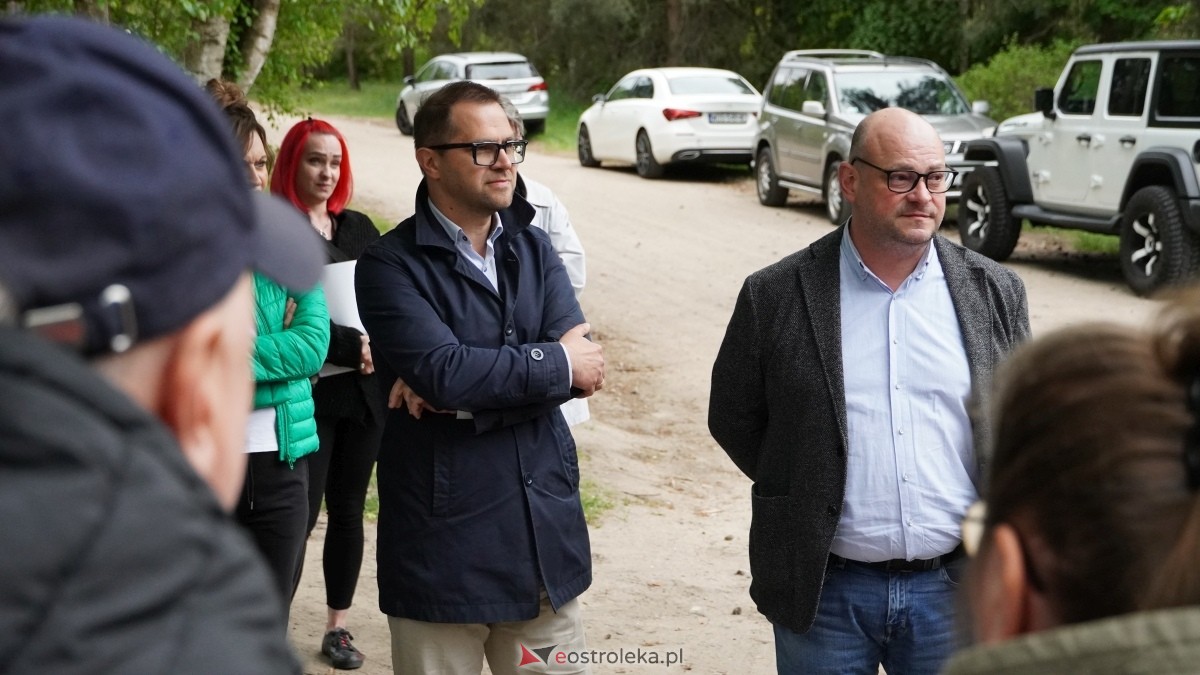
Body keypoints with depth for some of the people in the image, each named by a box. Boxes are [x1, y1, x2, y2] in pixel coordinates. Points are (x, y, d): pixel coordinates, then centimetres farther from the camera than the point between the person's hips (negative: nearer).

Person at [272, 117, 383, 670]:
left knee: (348, 511, 11)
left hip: (365, 389, 5)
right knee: (302, 513, -7)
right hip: (309, 392, -5)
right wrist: (354, 346, -17)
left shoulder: (358, 228, 11)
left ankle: (337, 626, 22)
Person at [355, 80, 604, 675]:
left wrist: (470, 395, -15)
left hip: (546, 538, 5)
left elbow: (584, 366, -3)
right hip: (443, 549, -5)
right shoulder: (390, 264, -8)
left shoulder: (533, 248, 10)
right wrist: (557, 364, -11)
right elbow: (441, 371, -22)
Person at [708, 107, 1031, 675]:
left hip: (954, 588, 2)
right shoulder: (774, 298, -4)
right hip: (825, 590, -1)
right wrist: (806, 499, 4)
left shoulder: (995, 293, 3)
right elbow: (733, 419, 6)